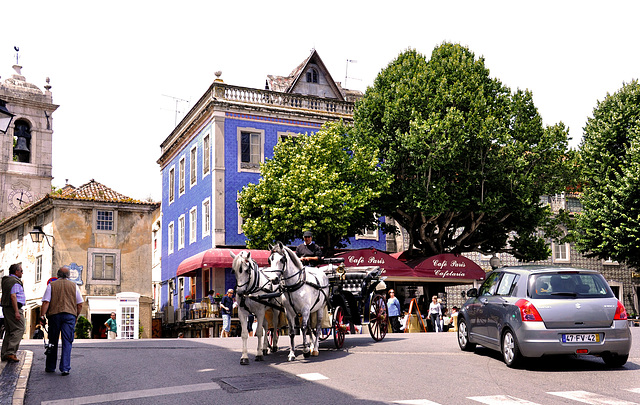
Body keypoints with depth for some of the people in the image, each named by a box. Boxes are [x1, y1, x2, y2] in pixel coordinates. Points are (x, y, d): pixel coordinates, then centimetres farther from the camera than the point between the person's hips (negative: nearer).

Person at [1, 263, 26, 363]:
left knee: (9, 331, 13)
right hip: (14, 308, -10)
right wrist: (16, 312, -24)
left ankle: (4, 354, 13)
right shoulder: (15, 281, -13)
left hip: (6, 308, 10)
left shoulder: (6, 280, 18)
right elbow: (13, 296, -22)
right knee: (19, 330, -10)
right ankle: (10, 353, -17)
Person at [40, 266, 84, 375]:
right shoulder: (74, 286, 9)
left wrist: (42, 315, 0)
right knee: (67, 342, -1)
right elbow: (80, 304, 7)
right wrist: (76, 316, 17)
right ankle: (65, 368, -8)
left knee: (53, 342, 12)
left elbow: (46, 302, -3)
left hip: (54, 314, 0)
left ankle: (50, 367, 21)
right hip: (70, 315, 0)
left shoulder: (51, 285, 6)